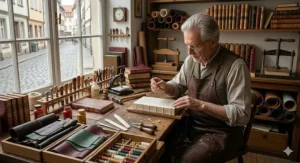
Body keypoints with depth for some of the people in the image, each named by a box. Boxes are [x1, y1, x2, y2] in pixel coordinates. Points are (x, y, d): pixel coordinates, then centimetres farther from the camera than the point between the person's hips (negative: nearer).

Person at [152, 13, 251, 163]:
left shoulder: (235, 66, -20)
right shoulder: (191, 60, 1)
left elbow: (242, 115, -21)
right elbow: (178, 86, 16)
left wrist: (202, 105, -29)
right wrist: (165, 86, -7)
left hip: (221, 133, -5)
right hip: (190, 124, 6)